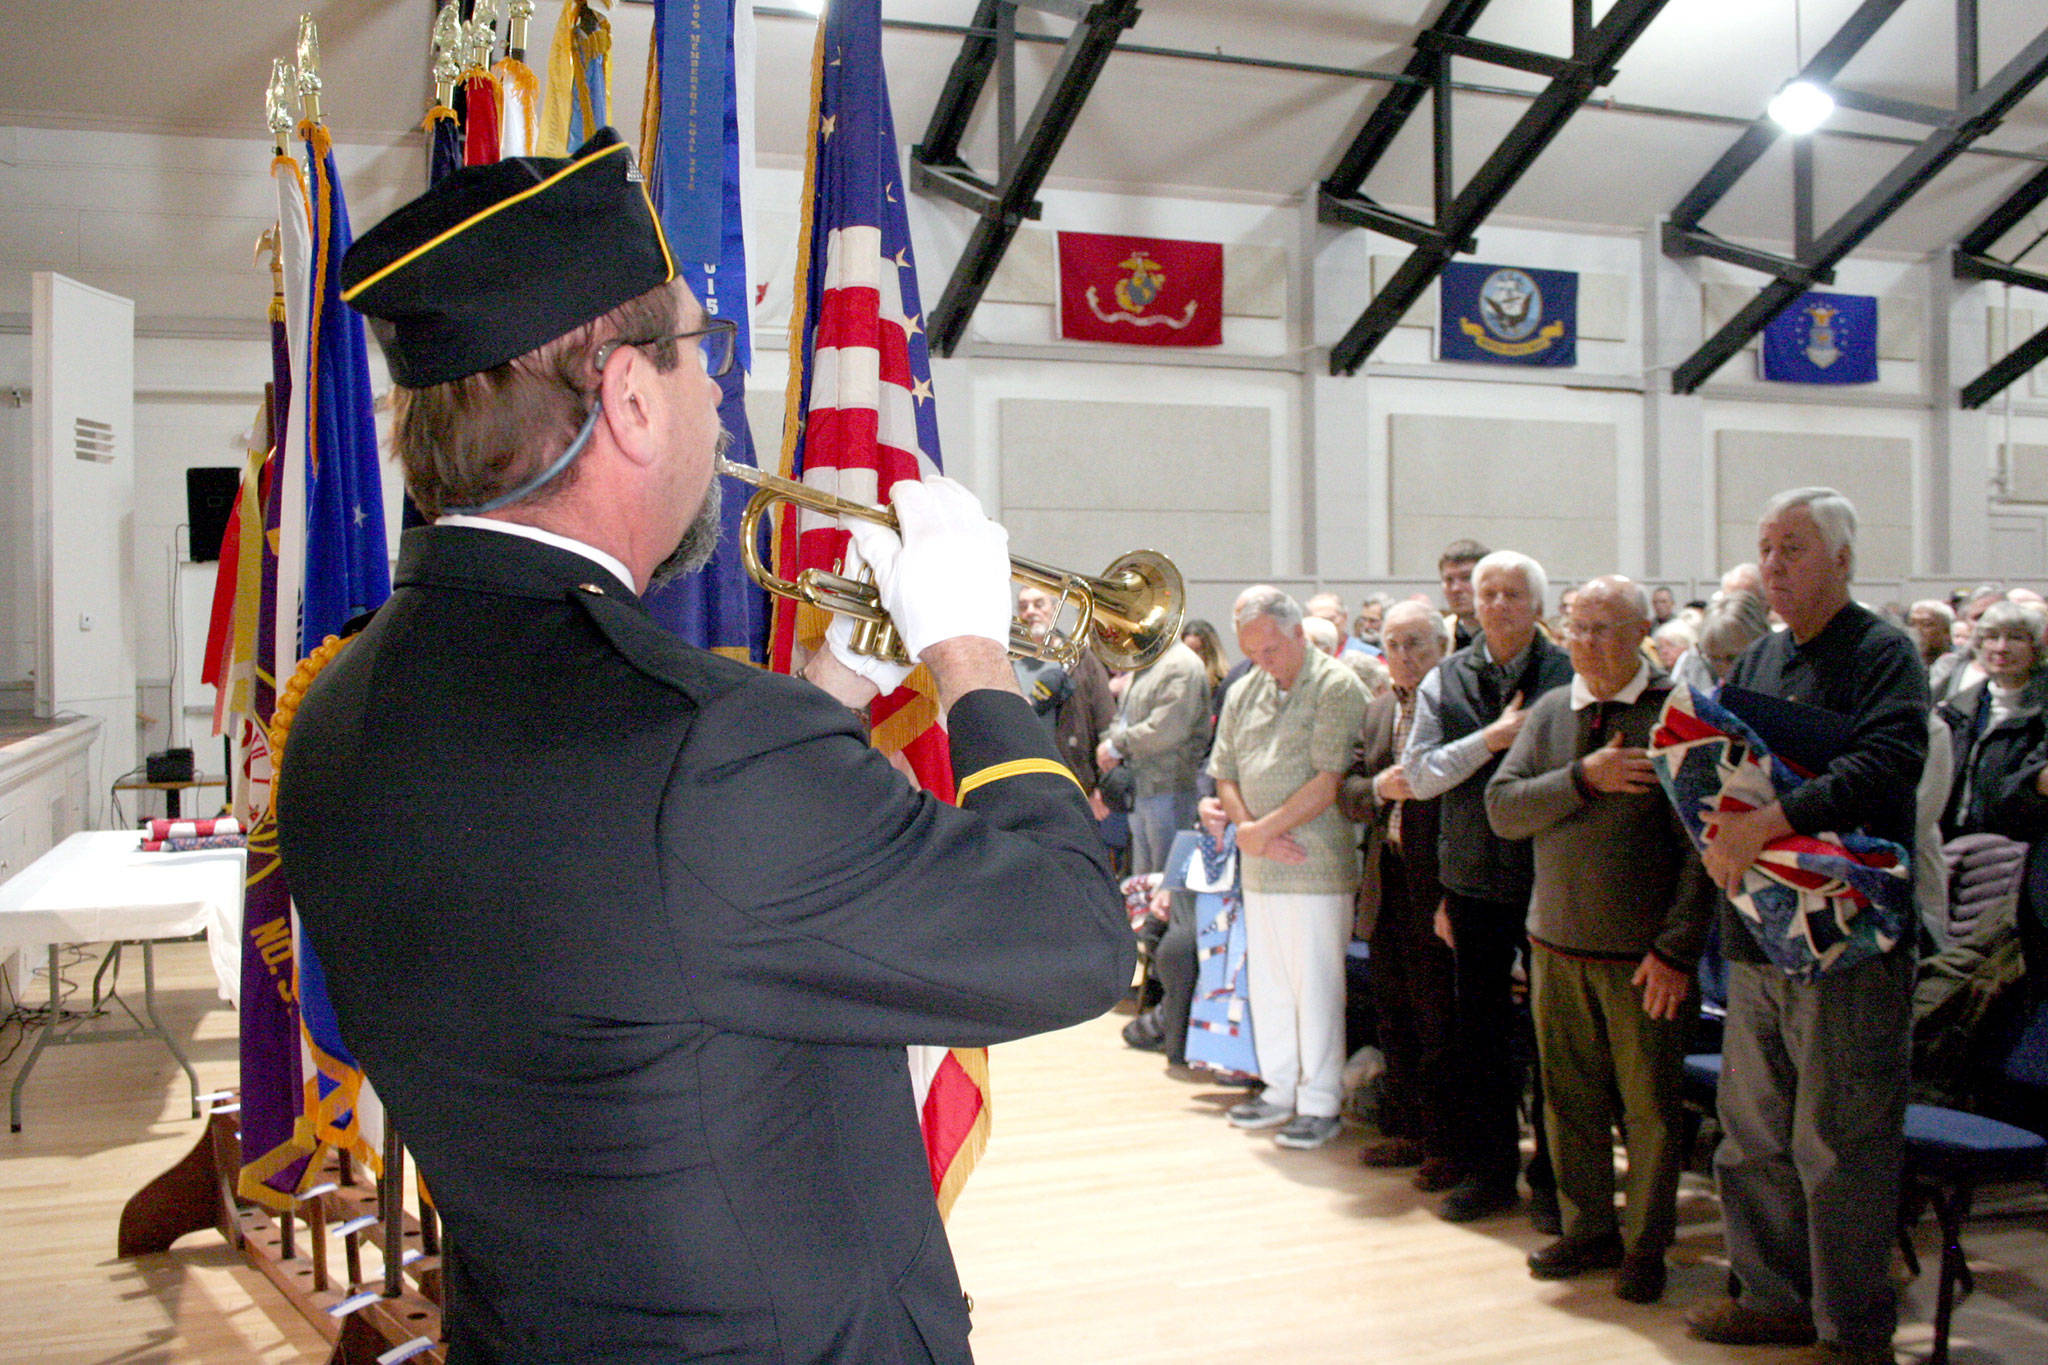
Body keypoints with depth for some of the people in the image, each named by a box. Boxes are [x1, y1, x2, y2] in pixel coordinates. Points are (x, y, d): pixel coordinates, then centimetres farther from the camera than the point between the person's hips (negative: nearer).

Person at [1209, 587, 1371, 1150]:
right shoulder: (1244, 693, 13)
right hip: (1259, 868, 7)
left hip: (1316, 867, -6)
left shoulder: (1336, 687, -9)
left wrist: (1262, 829, -11)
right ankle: (1279, 1090, 26)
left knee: (1315, 986, 0)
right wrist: (1248, 827, -5)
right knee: (1266, 983, 13)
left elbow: (1329, 782, -16)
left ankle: (1319, 1104, 11)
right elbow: (1224, 774, 14)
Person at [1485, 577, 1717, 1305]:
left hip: (1644, 954, -4)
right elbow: (1502, 808, 0)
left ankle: (1646, 1244, 22)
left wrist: (1676, 949, -14)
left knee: (1650, 1102, 6)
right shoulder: (1550, 712, 7)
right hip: (1557, 943, 4)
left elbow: (1703, 846, -10)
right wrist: (1584, 779, -15)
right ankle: (1589, 1229, 28)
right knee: (1570, 1094, 12)